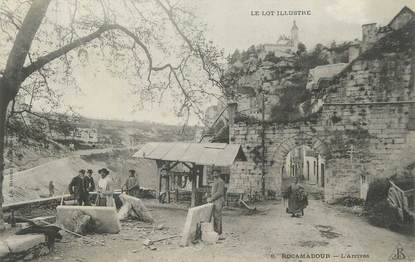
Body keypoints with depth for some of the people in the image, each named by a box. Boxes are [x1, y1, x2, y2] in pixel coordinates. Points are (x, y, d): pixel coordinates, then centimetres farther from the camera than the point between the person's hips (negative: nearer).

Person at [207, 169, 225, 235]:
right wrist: (210, 198, 9)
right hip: (214, 202, 9)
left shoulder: (220, 181, -12)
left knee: (217, 217, -7)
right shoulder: (215, 181, 18)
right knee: (214, 217, 10)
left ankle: (218, 231, -3)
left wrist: (211, 199, -17)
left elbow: (219, 193, -19)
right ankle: (215, 230, 16)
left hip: (219, 201, -9)